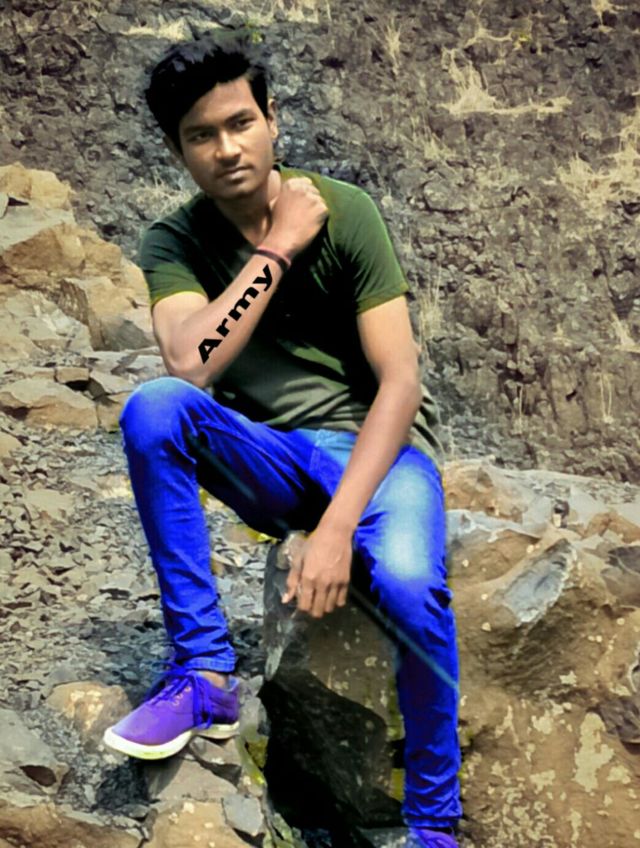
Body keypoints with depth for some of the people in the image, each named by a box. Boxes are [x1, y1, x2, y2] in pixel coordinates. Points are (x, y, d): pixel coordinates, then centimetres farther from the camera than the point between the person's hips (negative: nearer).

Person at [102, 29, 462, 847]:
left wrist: (336, 526, -26)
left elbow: (400, 380, -15)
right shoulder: (173, 242, -2)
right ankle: (205, 674, -21)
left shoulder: (344, 211, -8)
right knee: (152, 406, -28)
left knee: (407, 582, -34)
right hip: (266, 461, 2)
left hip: (374, 446, -2)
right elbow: (191, 366, -22)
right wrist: (278, 246, -19)